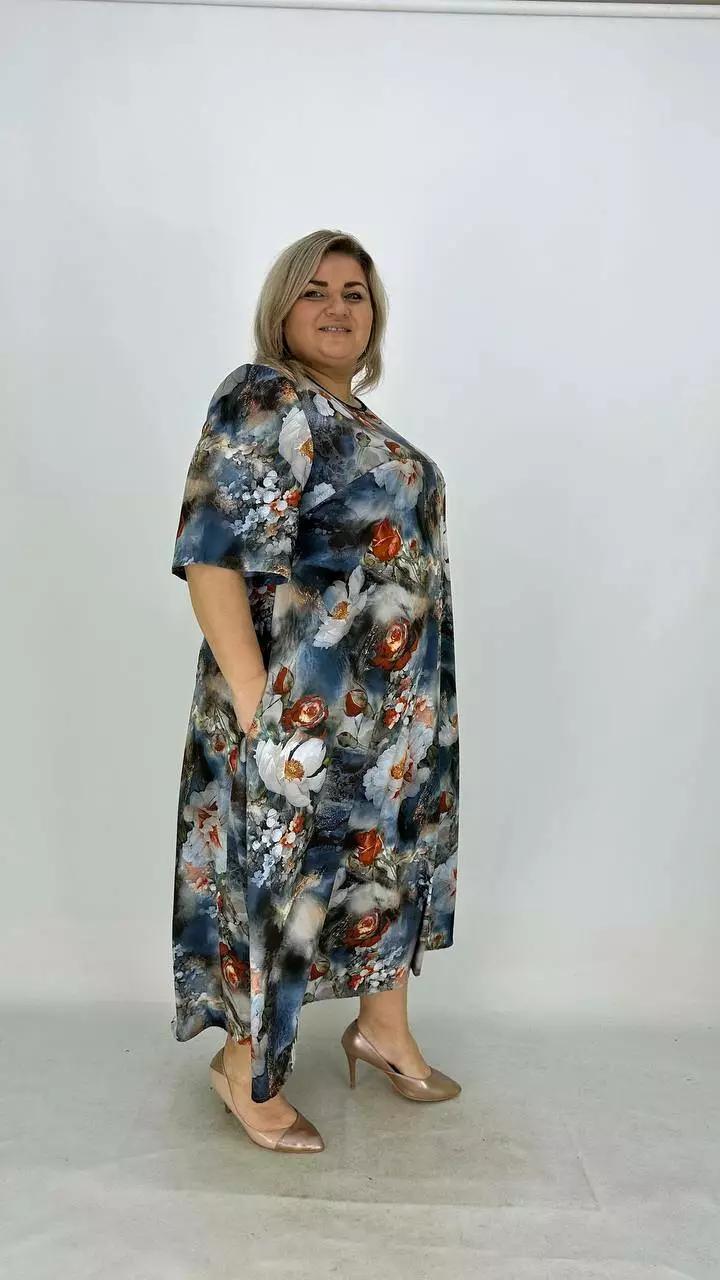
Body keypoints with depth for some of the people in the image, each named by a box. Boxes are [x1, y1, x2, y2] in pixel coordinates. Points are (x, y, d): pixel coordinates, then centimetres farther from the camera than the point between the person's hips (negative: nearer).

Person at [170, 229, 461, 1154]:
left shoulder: (355, 419, 15)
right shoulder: (260, 400, -13)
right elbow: (213, 558, -21)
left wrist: (422, 703, 19)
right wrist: (256, 708, -24)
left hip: (392, 711, 9)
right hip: (304, 714, -9)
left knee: (391, 859, 19)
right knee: (281, 879, 5)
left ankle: (384, 1029, 40)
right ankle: (246, 1070, 27)